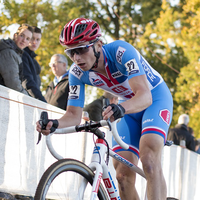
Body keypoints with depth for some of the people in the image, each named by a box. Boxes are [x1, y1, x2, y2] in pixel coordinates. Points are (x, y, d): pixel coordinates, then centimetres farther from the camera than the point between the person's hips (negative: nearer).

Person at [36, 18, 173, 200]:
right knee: (123, 175, -5)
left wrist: (121, 108, -63)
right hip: (128, 106, 6)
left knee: (149, 161, -28)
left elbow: (145, 96, -42)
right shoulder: (77, 72, -16)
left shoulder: (121, 52, -33)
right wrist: (54, 124, -37)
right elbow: (74, 115, -14)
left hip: (156, 97, -6)